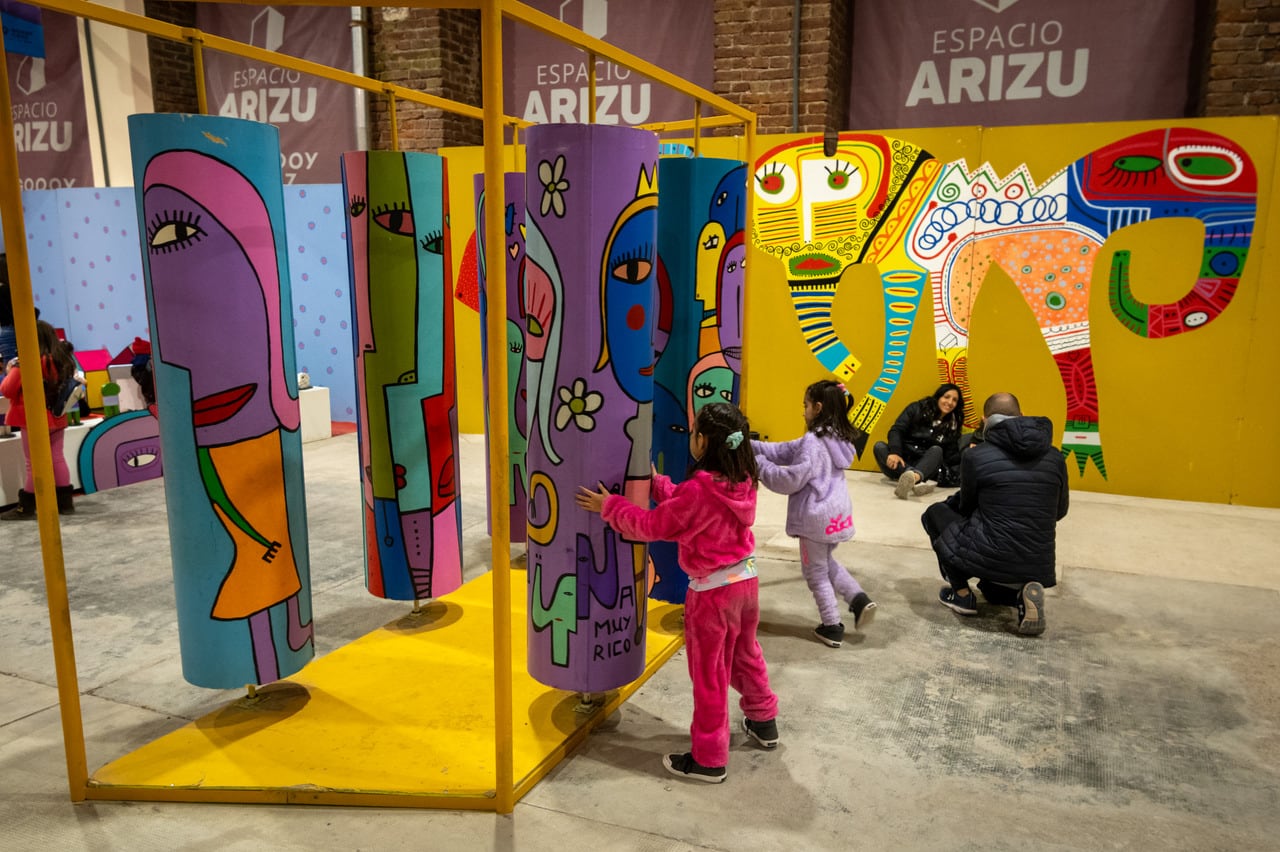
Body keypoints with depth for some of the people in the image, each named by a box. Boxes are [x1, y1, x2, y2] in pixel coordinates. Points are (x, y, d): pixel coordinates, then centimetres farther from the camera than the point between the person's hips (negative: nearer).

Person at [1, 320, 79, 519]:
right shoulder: (63, 360, 4)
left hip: (34, 420, -6)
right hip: (57, 418, 6)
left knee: (34, 464, -2)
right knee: (57, 458, 12)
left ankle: (26, 508, 6)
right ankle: (65, 502, 14)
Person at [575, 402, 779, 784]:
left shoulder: (698, 490, -28)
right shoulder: (743, 481, -4)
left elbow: (652, 526, -17)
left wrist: (609, 506, -7)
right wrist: (657, 483, 15)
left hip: (712, 591, -8)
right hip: (747, 579, 8)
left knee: (709, 674, 7)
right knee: (745, 654, 28)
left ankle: (708, 759, 21)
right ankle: (763, 721, 46)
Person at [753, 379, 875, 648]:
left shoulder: (813, 442, -21)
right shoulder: (836, 438, 8)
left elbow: (792, 479, -21)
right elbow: (785, 451, 10)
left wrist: (759, 464, -10)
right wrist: (752, 446, 8)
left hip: (816, 516, -9)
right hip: (837, 512, 9)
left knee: (816, 572, 9)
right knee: (827, 562, 29)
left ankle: (832, 627, 18)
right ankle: (859, 599, 15)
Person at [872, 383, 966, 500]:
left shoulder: (952, 426, 12)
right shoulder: (917, 409, 6)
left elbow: (949, 456, 7)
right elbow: (896, 430, -4)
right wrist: (895, 452, -22)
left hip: (925, 466, 1)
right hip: (901, 463, -1)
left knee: (937, 450, -28)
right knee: (879, 447, -28)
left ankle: (913, 477, -63)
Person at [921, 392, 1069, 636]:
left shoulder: (975, 455, -7)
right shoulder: (1055, 456, 5)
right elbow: (1060, 512, 16)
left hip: (990, 559, -5)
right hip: (1039, 567, 5)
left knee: (936, 513, 21)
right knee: (993, 590, 37)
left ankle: (961, 594, 17)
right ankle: (1021, 594, 2)